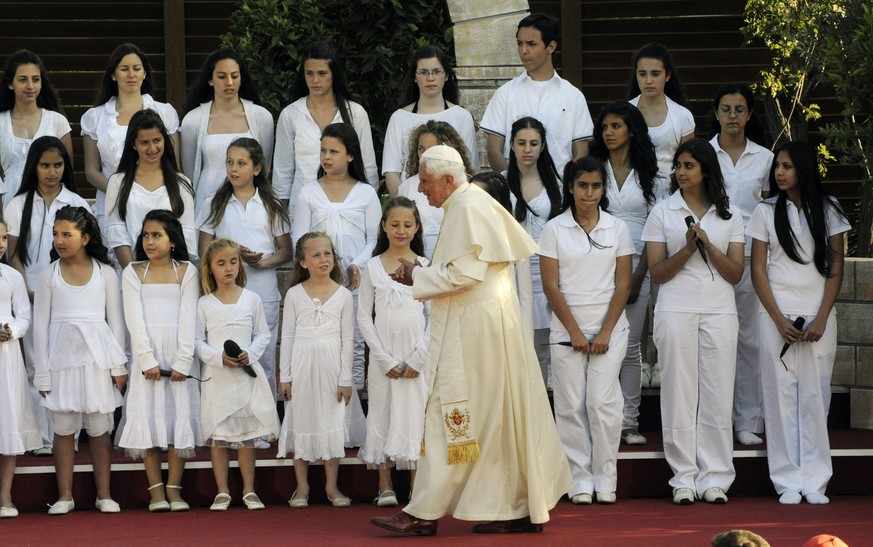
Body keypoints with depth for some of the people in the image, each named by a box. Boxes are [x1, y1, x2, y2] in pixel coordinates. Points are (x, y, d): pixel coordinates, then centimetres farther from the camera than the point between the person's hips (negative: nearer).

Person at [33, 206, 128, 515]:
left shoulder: (105, 273, 4)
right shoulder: (50, 275, 4)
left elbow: (116, 320, 6)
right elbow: (40, 324, 4)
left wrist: (119, 365, 2)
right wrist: (42, 372, 0)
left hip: (97, 357, 0)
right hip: (62, 358, 0)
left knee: (100, 429, 2)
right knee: (63, 428, 1)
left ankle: (104, 494, 9)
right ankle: (64, 496, 6)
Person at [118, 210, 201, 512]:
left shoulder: (187, 272, 4)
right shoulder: (133, 273, 5)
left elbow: (188, 318, -3)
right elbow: (135, 318, -3)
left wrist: (183, 361, -12)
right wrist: (147, 360, -13)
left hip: (180, 356, 0)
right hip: (147, 356, 0)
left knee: (180, 416, -2)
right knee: (148, 417, -3)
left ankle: (174, 489, 2)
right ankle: (156, 490, 1)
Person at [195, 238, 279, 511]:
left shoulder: (251, 299, 5)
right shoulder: (204, 303, 2)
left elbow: (263, 334, 8)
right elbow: (196, 340, 0)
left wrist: (249, 354, -10)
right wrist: (219, 357, -15)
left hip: (246, 374, 1)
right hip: (216, 375, -1)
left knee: (247, 435, 4)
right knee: (217, 436, 1)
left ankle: (248, 490, 11)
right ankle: (222, 492, 8)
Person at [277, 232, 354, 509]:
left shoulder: (343, 295, 1)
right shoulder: (295, 294, 1)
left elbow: (347, 338, 2)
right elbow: (287, 336, 3)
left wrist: (345, 379, -2)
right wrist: (285, 376, 0)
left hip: (331, 366, 0)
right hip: (302, 365, 0)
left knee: (331, 423, 2)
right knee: (302, 421, 3)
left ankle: (331, 486, 10)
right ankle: (302, 487, 10)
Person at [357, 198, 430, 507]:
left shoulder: (425, 267, 4)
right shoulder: (373, 267, 4)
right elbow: (364, 317, 1)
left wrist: (418, 358, -10)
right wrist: (385, 360, -8)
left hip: (417, 357, 0)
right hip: (383, 356, 0)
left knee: (415, 415, -2)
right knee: (382, 414, 0)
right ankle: (385, 487, 4)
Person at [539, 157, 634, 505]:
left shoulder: (617, 228, 6)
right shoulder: (554, 230, 2)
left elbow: (623, 284, 3)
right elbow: (551, 286, -1)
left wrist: (605, 332, -6)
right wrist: (575, 332, -7)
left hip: (609, 328, 0)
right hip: (567, 329, 0)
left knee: (602, 401, -8)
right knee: (571, 405, -2)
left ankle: (605, 479, -1)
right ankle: (580, 480, 3)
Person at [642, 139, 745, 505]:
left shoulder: (729, 217, 12)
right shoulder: (662, 213, 9)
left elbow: (736, 274, 4)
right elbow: (657, 272, 2)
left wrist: (708, 245, -10)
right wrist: (688, 248, -12)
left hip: (720, 312, 1)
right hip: (676, 311, -1)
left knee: (717, 396, -2)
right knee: (680, 394, -4)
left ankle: (715, 480, 1)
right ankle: (684, 479, -1)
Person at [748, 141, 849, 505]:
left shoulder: (828, 210, 5)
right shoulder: (766, 212, 5)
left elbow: (835, 270, 4)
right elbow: (758, 270, 3)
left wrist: (821, 319, -6)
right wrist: (780, 320, -7)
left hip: (818, 315, 0)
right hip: (776, 315, 0)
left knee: (815, 396, -2)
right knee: (781, 395, -2)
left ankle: (815, 482, 1)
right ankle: (788, 482, 1)